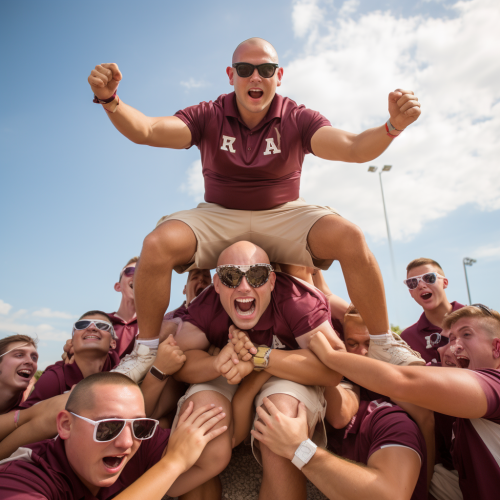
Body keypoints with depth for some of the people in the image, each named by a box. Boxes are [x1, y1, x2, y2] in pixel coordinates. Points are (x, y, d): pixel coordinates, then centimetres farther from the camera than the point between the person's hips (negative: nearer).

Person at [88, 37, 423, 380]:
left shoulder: (298, 120, -5)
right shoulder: (208, 117, -3)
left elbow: (352, 148, -19)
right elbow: (144, 131, -15)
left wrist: (393, 126, -39)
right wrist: (110, 100, -34)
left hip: (284, 216, 0)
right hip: (218, 217, 1)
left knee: (350, 237, -27)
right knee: (158, 243, -26)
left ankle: (383, 343, -6)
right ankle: (147, 351, -5)